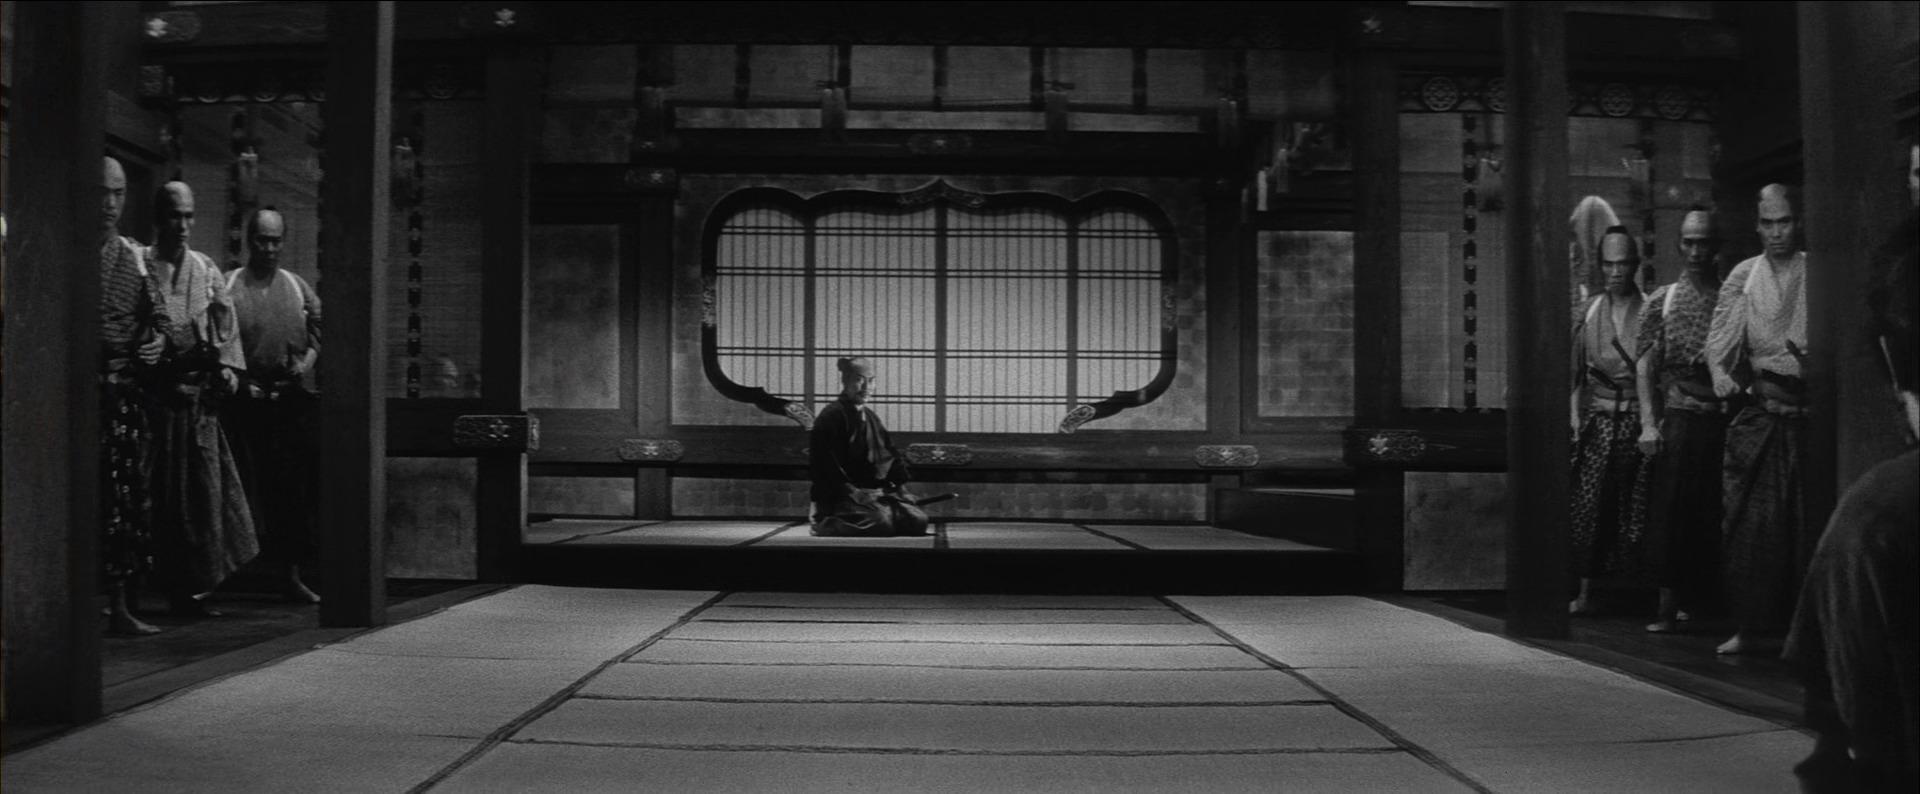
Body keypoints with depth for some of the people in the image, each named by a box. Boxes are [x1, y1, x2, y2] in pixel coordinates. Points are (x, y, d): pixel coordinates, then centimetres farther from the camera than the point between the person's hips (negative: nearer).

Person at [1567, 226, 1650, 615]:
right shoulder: (1591, 310, 10)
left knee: (1640, 507, -4)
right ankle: (1585, 592, 1)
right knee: (1589, 505, -3)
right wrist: (1574, 415, 4)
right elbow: (1576, 370, 13)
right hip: (1598, 419, 2)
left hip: (1638, 418, -2)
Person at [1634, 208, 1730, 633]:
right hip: (1677, 417, 0)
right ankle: (1669, 604, 0)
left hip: (1722, 418, 0)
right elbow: (1645, 364, 5)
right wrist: (1648, 422, -4)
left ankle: (1705, 601, 10)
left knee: (1715, 516, 0)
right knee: (1669, 513, -4)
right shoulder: (1661, 300, 10)